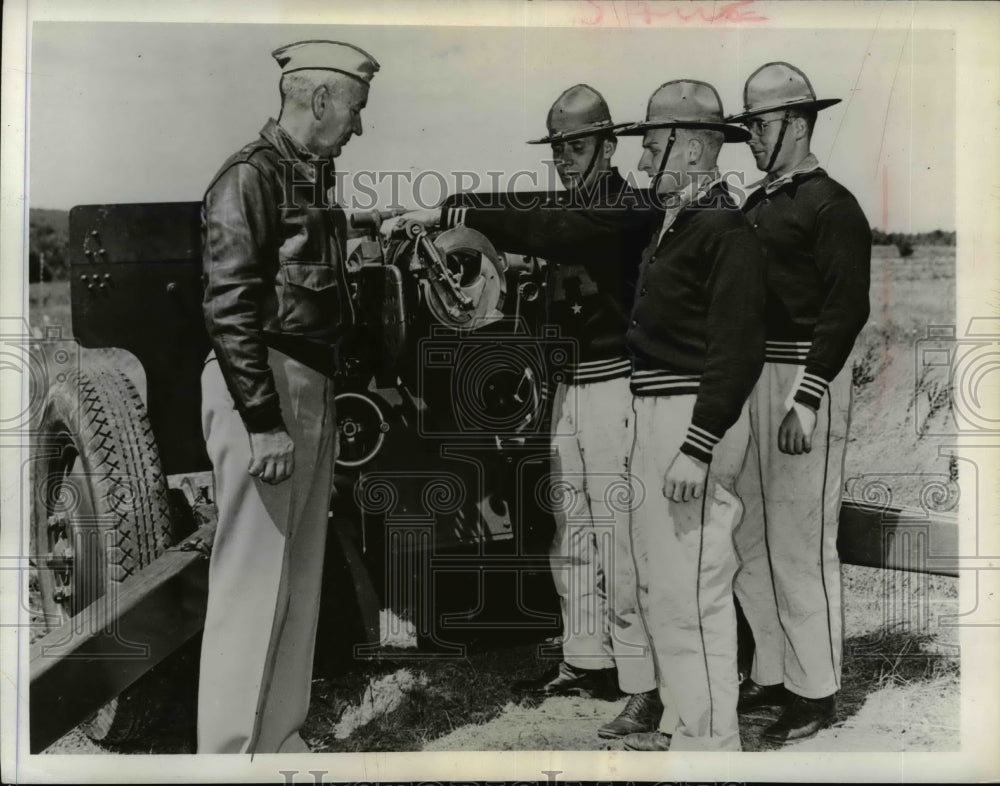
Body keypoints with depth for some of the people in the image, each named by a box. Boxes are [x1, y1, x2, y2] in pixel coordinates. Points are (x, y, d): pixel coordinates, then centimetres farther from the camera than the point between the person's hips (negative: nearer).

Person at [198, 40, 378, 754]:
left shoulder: (316, 176, 15)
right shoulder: (249, 179, -10)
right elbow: (230, 309, -17)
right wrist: (264, 424, -21)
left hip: (313, 387, 9)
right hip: (262, 388, -9)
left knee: (301, 579, 13)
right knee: (253, 582, -3)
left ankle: (281, 739, 24)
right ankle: (230, 751, 9)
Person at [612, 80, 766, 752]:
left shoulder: (725, 229, -13)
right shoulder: (674, 223, 16)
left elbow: (738, 349, -20)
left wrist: (697, 448, -24)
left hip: (696, 417, -11)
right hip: (655, 413, 11)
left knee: (693, 590, -5)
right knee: (660, 586, 18)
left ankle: (711, 740, 10)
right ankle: (687, 723, 32)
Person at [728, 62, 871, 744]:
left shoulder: (832, 206, -7)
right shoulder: (757, 206, 17)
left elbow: (847, 308, -15)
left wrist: (806, 399, -22)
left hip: (805, 379, -8)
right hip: (749, 380, 8)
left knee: (802, 544, -2)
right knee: (752, 539, 13)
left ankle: (816, 691, 12)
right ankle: (773, 674, 27)